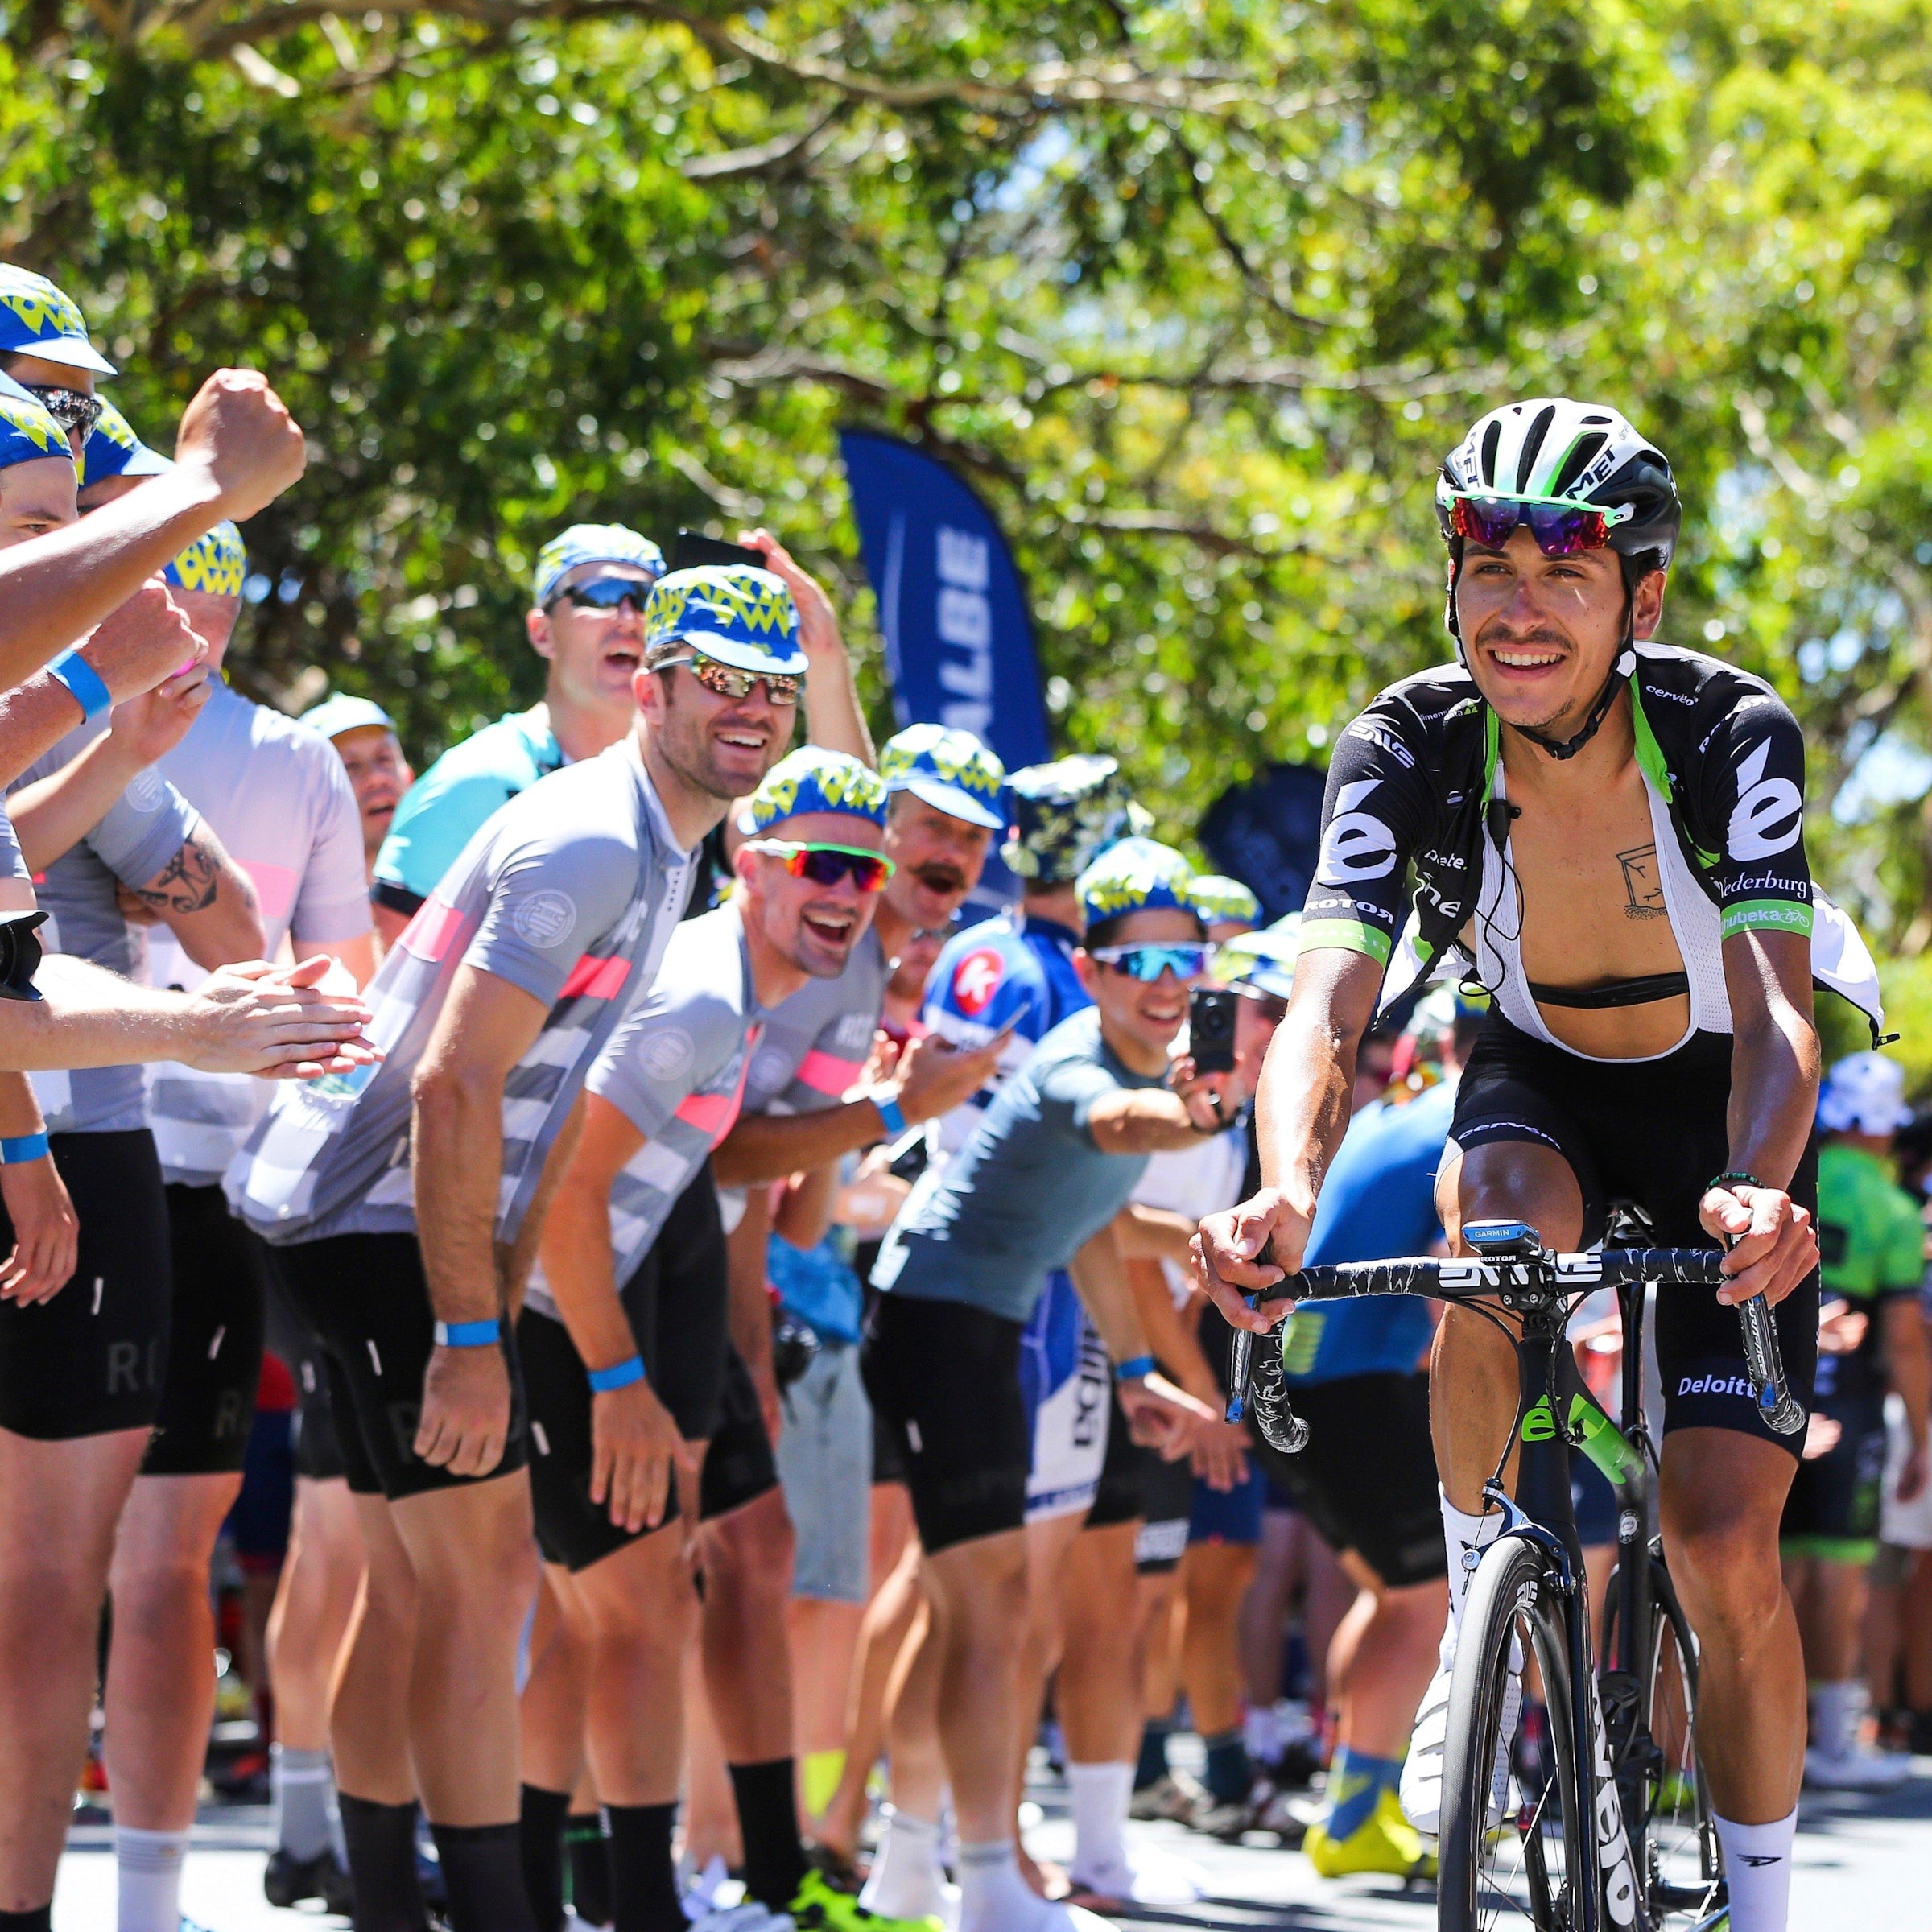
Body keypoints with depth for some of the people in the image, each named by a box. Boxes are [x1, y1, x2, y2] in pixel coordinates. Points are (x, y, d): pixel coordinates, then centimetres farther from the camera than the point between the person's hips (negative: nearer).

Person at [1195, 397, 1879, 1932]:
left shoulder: (1732, 736, -29)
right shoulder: (1408, 745, -25)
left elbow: (1773, 1014, -40)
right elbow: (1327, 1004, -36)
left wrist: (1758, 1194, -61)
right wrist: (1287, 1185, -57)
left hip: (1716, 1110, -1)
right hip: (1539, 1081, 1)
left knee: (1724, 1548, -12)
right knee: (1493, 1230, -36)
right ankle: (1481, 1625, -15)